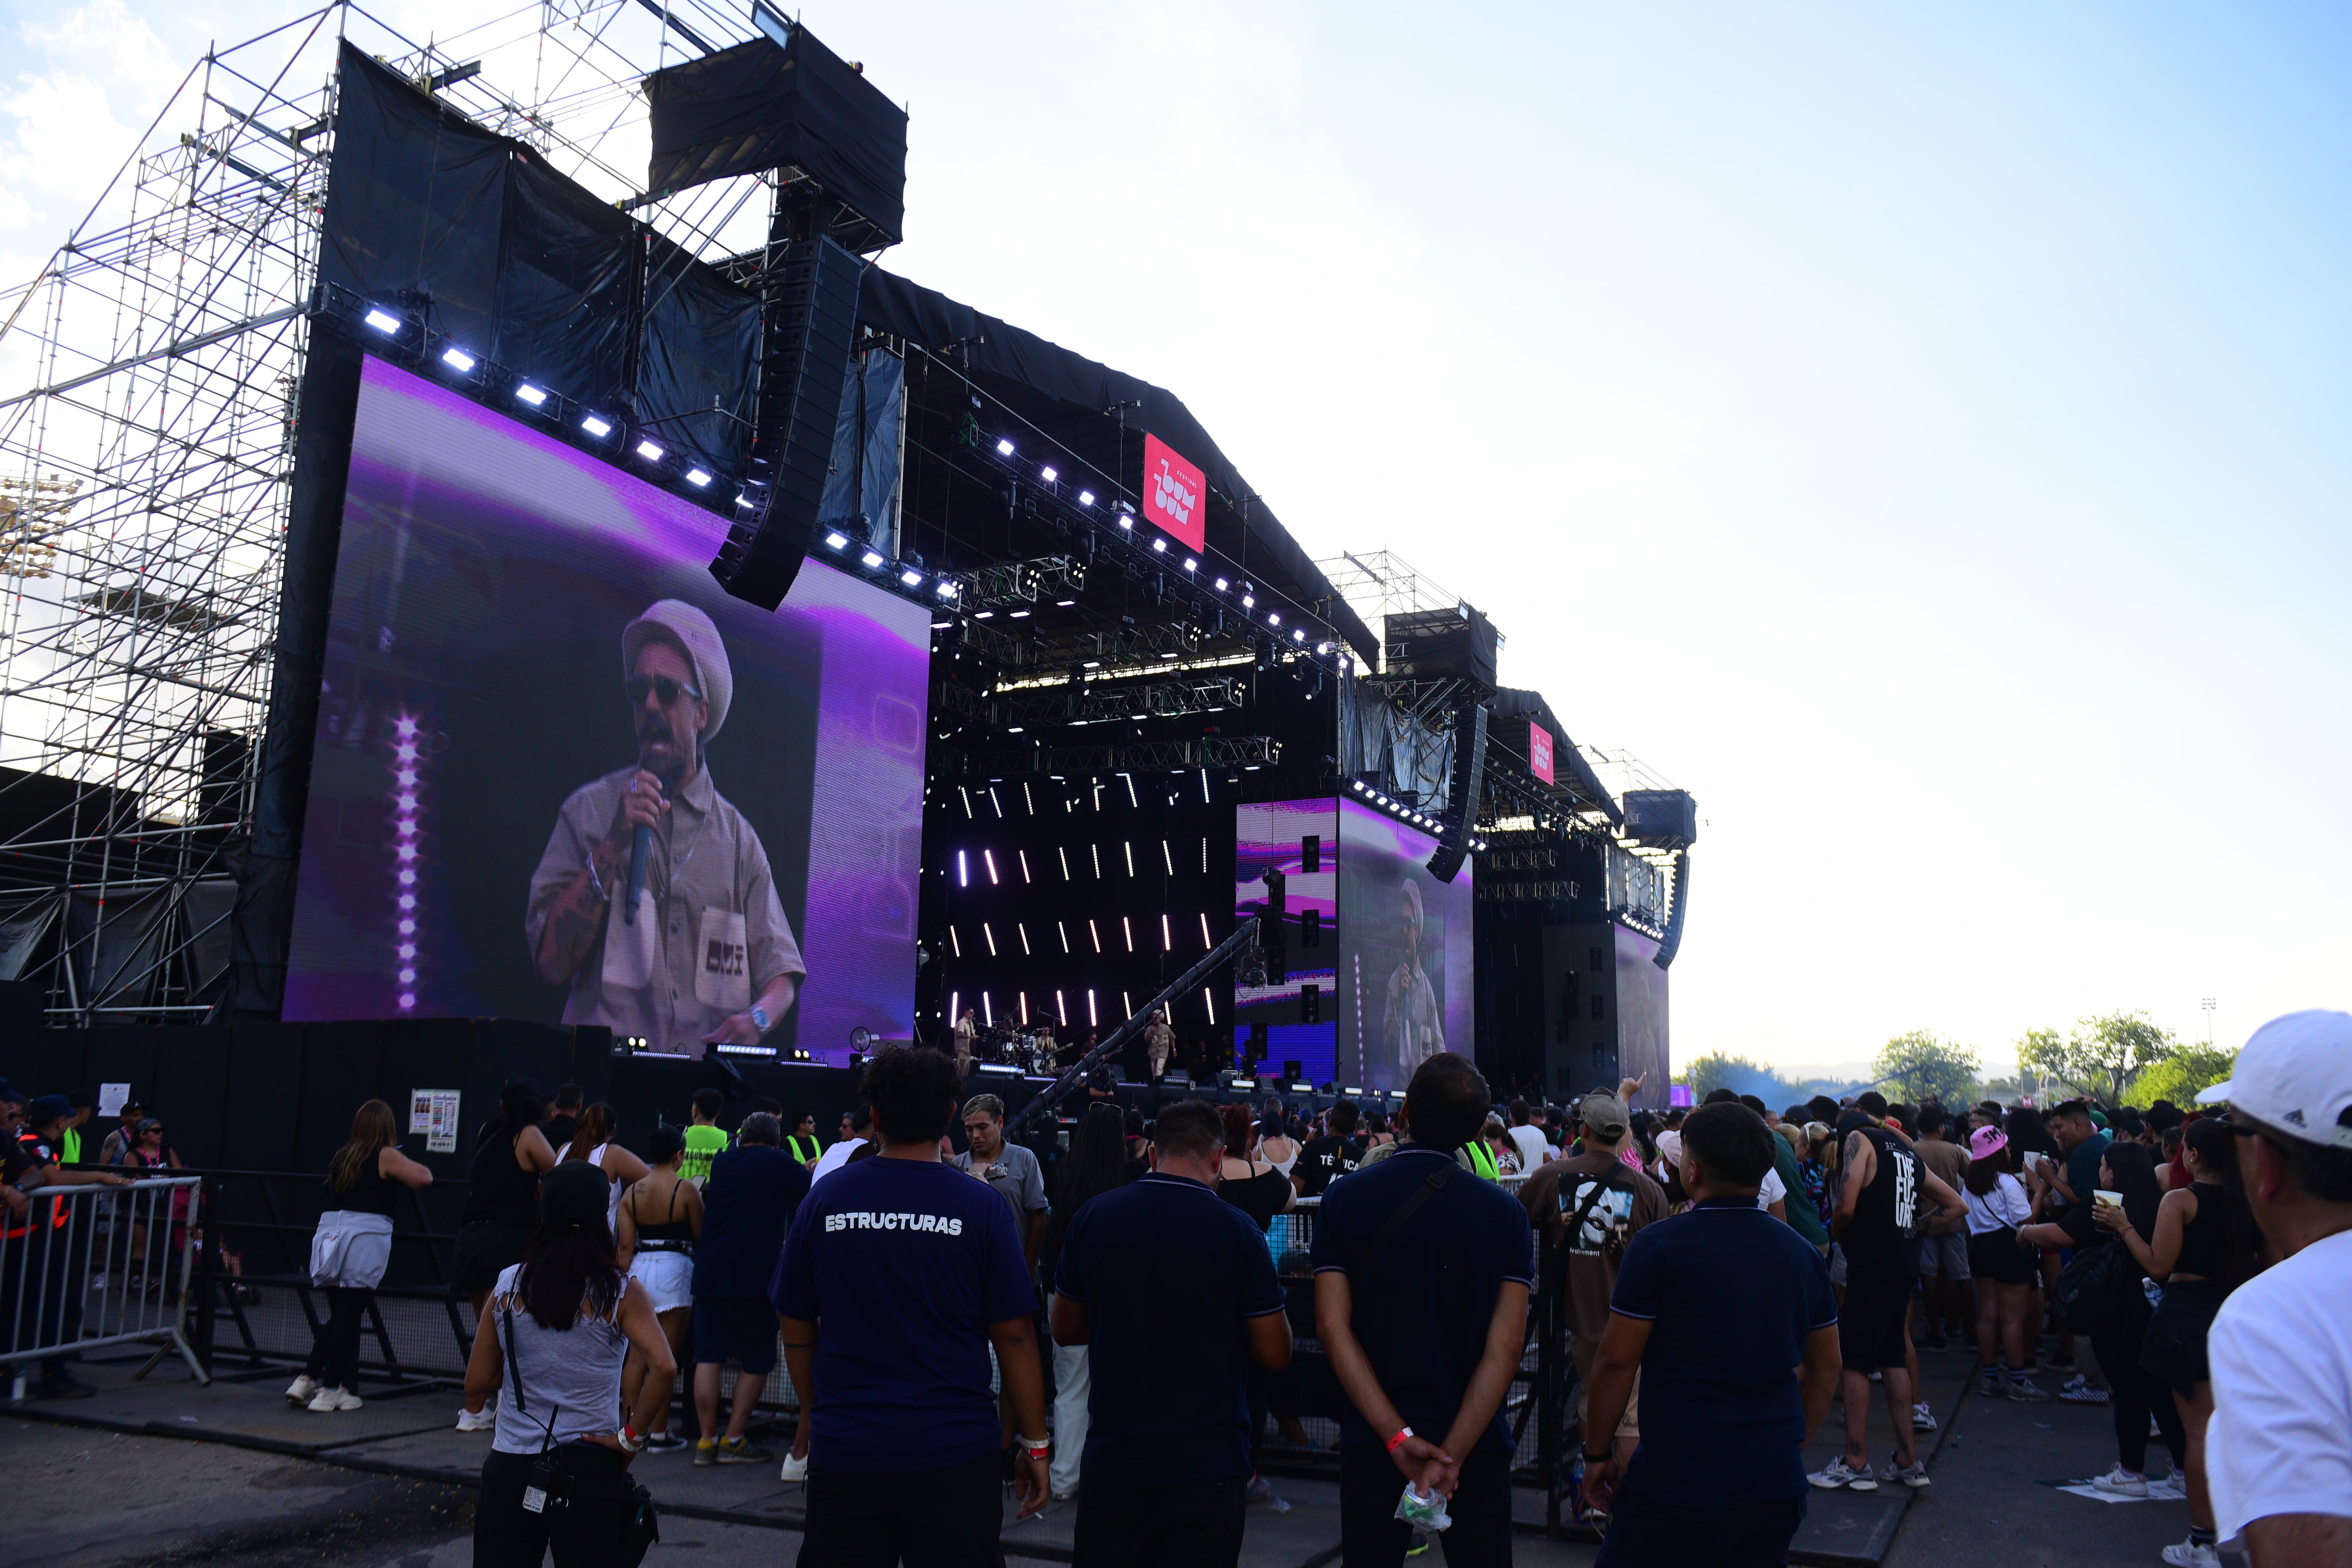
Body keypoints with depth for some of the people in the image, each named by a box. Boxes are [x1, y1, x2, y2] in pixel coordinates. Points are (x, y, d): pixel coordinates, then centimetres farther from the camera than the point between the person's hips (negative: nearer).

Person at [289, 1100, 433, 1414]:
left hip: (330, 1232, 6)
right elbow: (424, 1179, -12)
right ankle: (329, 1391, 2)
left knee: (338, 1315, 16)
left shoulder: (342, 1157, 14)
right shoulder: (386, 1157, -4)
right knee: (348, 1319, -1)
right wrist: (410, 1165, 11)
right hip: (365, 1238, -6)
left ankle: (307, 1379, 14)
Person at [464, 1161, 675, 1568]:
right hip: (590, 1472, -2)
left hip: (509, 1470, 2)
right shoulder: (621, 1293, -7)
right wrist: (632, 1437, -9)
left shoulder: (508, 1285, 0)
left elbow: (477, 1386, 4)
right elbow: (664, 1367, -20)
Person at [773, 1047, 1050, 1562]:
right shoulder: (981, 1206, -7)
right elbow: (1015, 1336, -6)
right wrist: (1034, 1443, 5)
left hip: (843, 1451, 2)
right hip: (955, 1455, -1)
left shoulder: (825, 1197, -1)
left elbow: (797, 1335, 6)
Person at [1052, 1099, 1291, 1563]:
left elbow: (1065, 1330, 7)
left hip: (1111, 1458, 2)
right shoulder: (1236, 1230, -13)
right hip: (1206, 1467, -2)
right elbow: (1274, 1355, -8)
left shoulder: (1093, 1216, -4)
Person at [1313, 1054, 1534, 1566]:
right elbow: (1505, 1345, -13)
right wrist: (1452, 1454, -16)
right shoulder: (1506, 1212, -7)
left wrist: (1398, 1438, -16)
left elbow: (1333, 1326, -12)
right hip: (1476, 1443, 0)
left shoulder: (1344, 1198, -6)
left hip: (1372, 1442, 0)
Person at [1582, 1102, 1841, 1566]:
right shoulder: (1802, 1253, 6)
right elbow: (1825, 1369, 14)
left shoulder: (1659, 1247, -11)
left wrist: (1596, 1453, 1)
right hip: (1777, 1486, 5)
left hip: (1678, 1487, -5)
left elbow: (1616, 1361, -10)